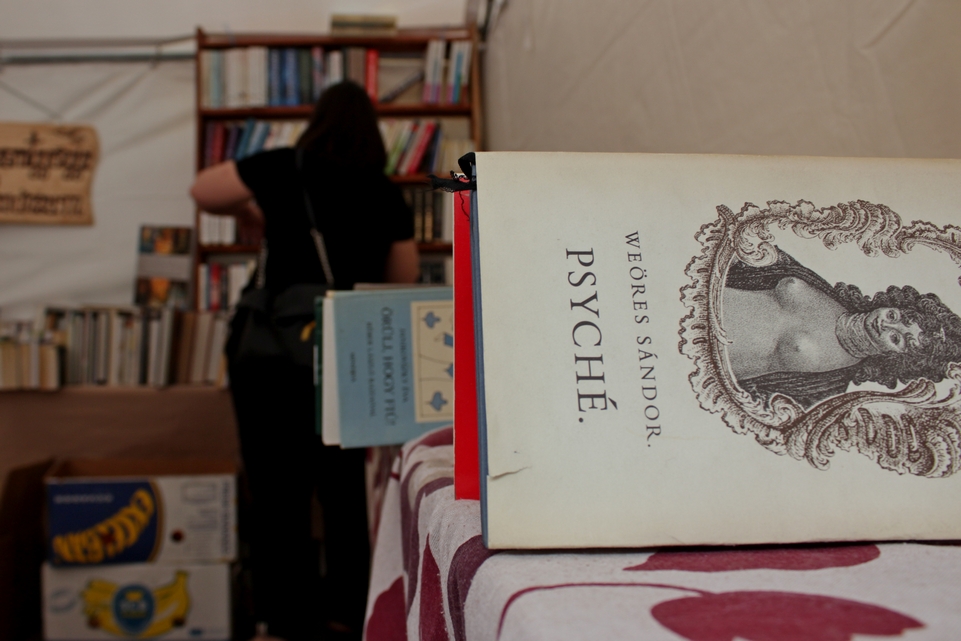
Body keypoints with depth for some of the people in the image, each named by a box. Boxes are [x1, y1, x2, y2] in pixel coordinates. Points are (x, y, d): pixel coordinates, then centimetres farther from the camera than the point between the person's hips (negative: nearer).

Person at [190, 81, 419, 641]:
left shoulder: (283, 169, -2)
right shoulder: (388, 195, 4)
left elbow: (203, 192, 9)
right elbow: (404, 277, 11)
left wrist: (256, 211, 24)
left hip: (273, 350, -2)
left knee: (279, 491, 8)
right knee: (345, 490, 16)